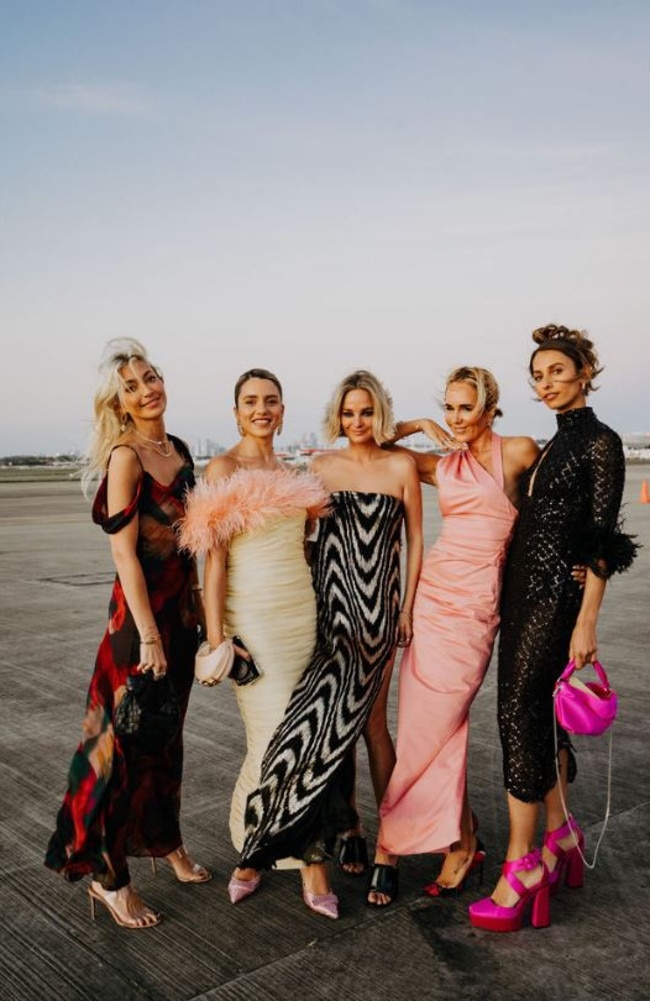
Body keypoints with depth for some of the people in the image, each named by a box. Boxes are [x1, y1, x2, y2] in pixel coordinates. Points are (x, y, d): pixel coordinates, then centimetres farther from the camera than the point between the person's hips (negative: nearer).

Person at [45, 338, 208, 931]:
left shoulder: (179, 450, 8)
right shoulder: (125, 458, -15)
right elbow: (124, 553, -18)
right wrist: (149, 635, -19)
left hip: (181, 611, 8)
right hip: (141, 613, -8)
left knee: (167, 737, 20)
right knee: (128, 742, 2)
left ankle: (167, 844, 38)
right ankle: (108, 877, 18)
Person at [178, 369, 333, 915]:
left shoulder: (290, 474, 13)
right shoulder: (223, 469, -5)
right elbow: (214, 558, -11)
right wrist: (216, 638, -15)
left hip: (301, 611, 6)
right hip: (253, 618, -6)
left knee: (272, 739, 8)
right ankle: (310, 859, 9)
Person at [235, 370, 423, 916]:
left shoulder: (401, 467, 1)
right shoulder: (321, 467, 7)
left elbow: (415, 541, 3)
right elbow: (305, 533, 11)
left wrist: (408, 606, -1)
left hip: (378, 605, -2)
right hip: (330, 602, 2)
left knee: (353, 710, -8)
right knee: (349, 715, 7)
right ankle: (347, 819, 22)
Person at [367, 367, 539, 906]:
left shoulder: (519, 451, 0)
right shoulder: (440, 465, 12)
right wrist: (418, 425, 11)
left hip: (475, 602, -4)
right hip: (432, 592, 4)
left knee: (428, 726, -5)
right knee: (443, 723, 4)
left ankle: (390, 845, 10)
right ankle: (462, 841, 18)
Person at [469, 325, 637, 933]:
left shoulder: (600, 442, -8)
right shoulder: (551, 446, 16)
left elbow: (601, 542, -13)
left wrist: (586, 624, -18)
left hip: (556, 596, -8)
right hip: (523, 592, 8)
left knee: (520, 714, -8)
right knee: (536, 713, 12)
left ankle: (522, 863, 2)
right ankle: (561, 834, 27)